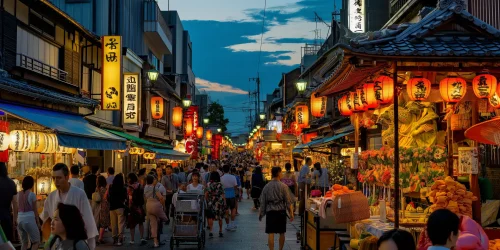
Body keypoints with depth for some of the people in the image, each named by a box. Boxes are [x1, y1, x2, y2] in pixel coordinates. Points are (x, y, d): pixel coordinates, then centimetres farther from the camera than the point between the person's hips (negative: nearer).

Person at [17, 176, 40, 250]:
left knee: (24, 243, 14)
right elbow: (35, 210, -3)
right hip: (29, 220, -5)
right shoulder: (32, 194, -5)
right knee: (36, 242, 5)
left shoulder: (18, 194, 7)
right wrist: (38, 222, 4)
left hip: (20, 219, 5)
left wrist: (15, 220, 15)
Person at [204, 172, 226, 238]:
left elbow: (206, 195, -2)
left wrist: (206, 201, 10)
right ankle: (220, 231, 23)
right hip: (220, 202, 1)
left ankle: (211, 231, -12)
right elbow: (223, 195, -5)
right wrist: (224, 203, 2)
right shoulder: (220, 185, -5)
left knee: (210, 217, 2)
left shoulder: (208, 184, -3)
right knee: (220, 217, 15)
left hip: (211, 203, 0)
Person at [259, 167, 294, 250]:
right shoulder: (284, 186, -6)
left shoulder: (266, 187, 1)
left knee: (270, 233, -1)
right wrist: (291, 213, 1)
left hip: (270, 212, 1)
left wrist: (261, 213, 15)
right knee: (281, 233, 13)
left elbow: (263, 202, 5)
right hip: (281, 211, 0)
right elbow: (288, 201, -6)